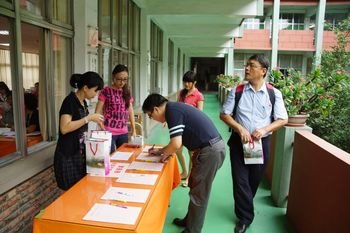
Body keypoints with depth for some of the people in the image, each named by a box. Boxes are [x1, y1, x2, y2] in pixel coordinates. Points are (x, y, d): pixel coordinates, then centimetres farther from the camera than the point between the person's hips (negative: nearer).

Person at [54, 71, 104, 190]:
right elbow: (64, 128, -25)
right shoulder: (70, 101, -16)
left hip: (80, 154, 8)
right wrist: (89, 118, -24)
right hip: (68, 156, -8)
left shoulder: (83, 102, 10)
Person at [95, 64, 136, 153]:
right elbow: (98, 112, -7)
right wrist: (102, 129, -18)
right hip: (109, 132, -5)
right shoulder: (106, 91, -6)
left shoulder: (127, 92, 9)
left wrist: (133, 130, 12)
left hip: (124, 133, 5)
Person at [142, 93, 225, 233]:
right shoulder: (175, 108, 14)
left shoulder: (172, 111, -15)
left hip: (210, 150, -10)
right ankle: (190, 220, 38)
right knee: (196, 188, 21)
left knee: (198, 194, 4)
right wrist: (161, 150, 23)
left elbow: (176, 144, -22)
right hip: (211, 148, 10)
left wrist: (164, 154, -2)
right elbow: (179, 141, 24)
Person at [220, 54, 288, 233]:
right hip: (239, 141, 0)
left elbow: (283, 119, -1)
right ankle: (245, 217, 23)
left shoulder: (274, 93, -3)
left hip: (262, 143, 1)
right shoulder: (237, 91, -3)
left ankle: (243, 209, 42)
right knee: (240, 180, 3)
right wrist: (240, 129, -16)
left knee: (254, 180, 15)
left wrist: (264, 129, -18)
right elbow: (224, 114, -1)